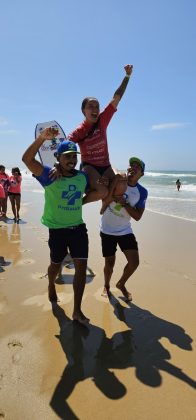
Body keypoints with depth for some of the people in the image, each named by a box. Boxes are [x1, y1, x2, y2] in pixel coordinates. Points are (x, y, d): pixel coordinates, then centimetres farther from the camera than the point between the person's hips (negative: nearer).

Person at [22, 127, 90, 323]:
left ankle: (77, 311, 10)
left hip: (78, 228, 3)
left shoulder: (83, 176, 2)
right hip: (57, 230, -3)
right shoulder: (49, 175, -11)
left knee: (81, 266, -2)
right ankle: (51, 286, 52)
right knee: (56, 264, 16)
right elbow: (27, 159, -27)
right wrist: (42, 138, -36)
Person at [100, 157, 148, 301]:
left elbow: (138, 216, -11)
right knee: (110, 264, 6)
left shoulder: (142, 192, -6)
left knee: (134, 262, -3)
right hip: (108, 231, -2)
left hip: (125, 231, 2)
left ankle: (121, 284, 27)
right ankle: (106, 286, 38)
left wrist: (124, 203, -24)